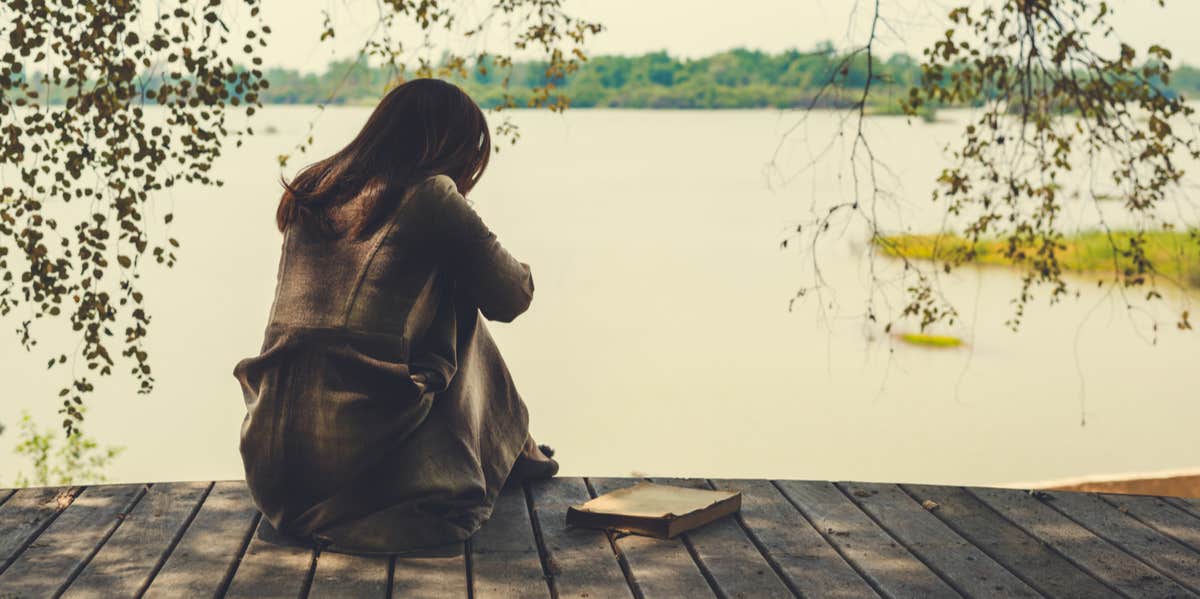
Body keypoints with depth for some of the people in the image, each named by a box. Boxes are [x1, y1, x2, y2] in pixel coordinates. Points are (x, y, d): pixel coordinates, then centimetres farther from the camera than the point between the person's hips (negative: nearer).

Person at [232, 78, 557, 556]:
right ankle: (507, 457, 29)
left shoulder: (309, 195, 12)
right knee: (457, 318, 16)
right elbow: (511, 298, 5)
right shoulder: (428, 197, -5)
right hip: (366, 464, -6)